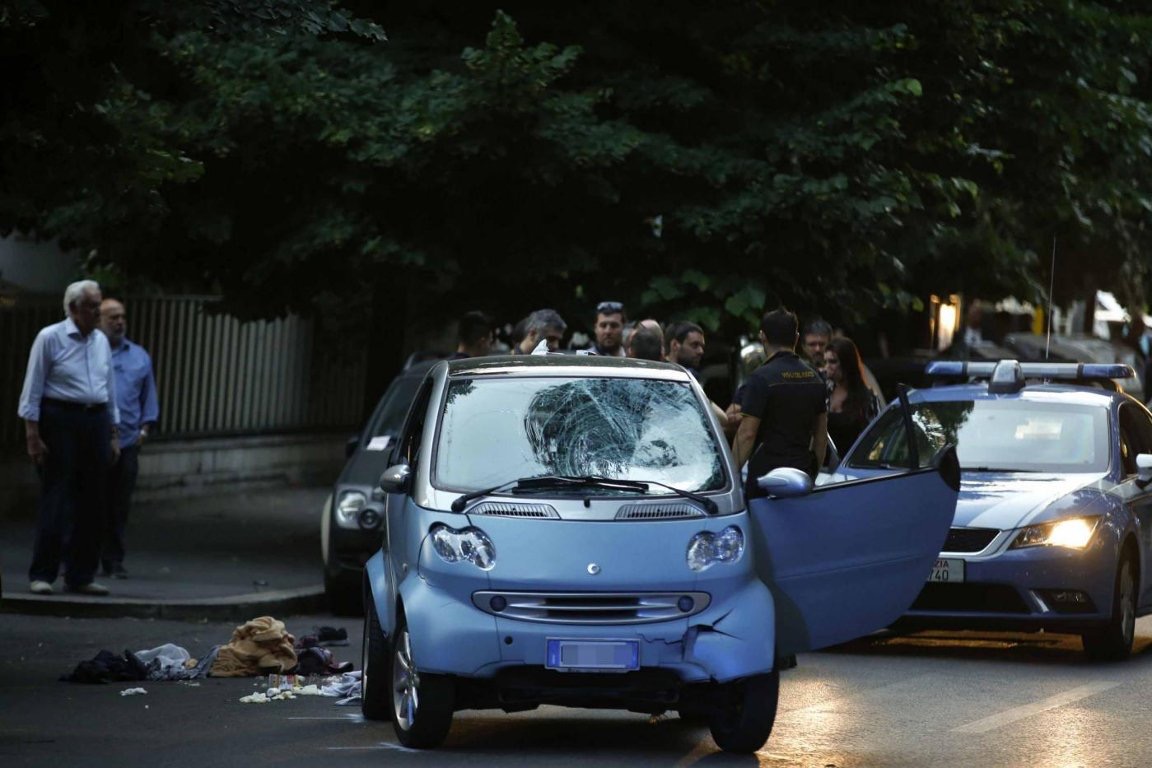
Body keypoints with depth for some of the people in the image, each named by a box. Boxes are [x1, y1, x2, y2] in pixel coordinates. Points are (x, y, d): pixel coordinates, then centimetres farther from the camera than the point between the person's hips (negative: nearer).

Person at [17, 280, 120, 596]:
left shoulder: (101, 342, 12)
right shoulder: (50, 338, -5)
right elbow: (33, 388, -6)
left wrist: (113, 435, 17)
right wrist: (33, 435, -11)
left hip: (95, 422, 6)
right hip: (60, 421, -6)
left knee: (91, 502, 6)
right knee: (55, 500, -8)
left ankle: (80, 576, 12)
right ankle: (42, 575, -4)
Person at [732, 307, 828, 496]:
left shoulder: (762, 377, -11)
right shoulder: (814, 377, 12)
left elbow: (747, 434, -15)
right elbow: (821, 433, 18)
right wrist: (814, 472, 26)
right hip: (803, 472, 7)